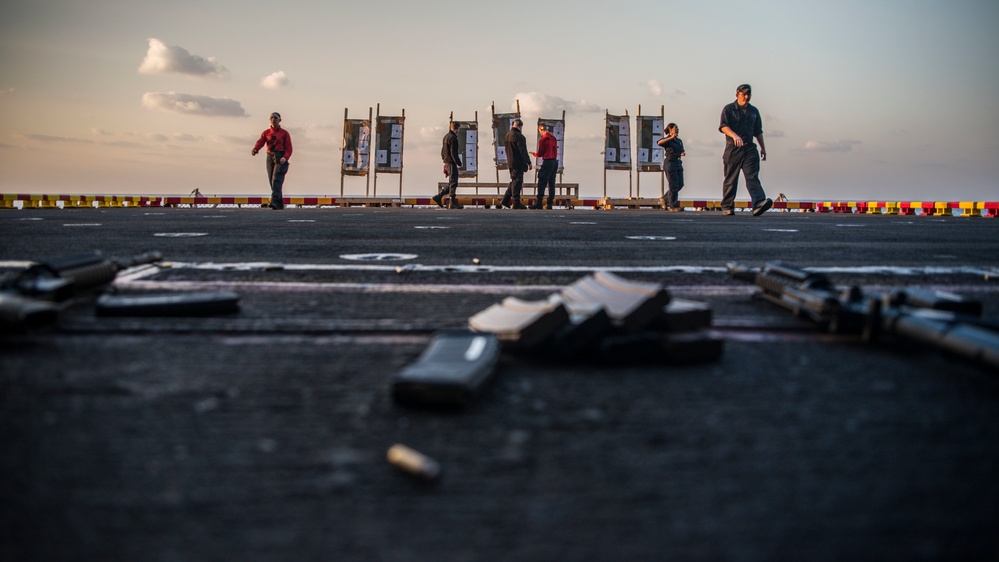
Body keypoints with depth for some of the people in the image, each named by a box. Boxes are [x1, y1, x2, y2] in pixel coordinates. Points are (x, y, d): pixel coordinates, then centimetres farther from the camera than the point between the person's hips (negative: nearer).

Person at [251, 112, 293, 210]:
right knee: (271, 180, 4)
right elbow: (260, 142, -4)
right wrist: (255, 149, -26)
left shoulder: (284, 133, 4)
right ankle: (280, 204, 11)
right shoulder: (266, 132, 13)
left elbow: (289, 148, -2)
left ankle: (274, 201, -30)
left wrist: (285, 158, -21)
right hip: (270, 157, 5)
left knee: (277, 179, -19)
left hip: (281, 158, -5)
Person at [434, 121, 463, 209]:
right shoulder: (452, 138, -15)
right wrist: (459, 163, -13)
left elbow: (442, 151, 21)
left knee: (451, 183, 14)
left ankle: (438, 197, 13)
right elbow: (453, 153, -18)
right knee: (453, 182, -5)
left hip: (447, 162, 10)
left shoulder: (446, 137, 16)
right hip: (451, 163, -10)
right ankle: (453, 202, -2)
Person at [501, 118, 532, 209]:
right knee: (517, 182, -4)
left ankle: (505, 200, 19)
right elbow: (523, 151, -18)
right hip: (518, 163, -9)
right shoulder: (519, 136, -17)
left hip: (510, 163, 9)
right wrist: (529, 162, -12)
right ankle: (516, 203, -2)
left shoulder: (507, 136, 11)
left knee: (513, 182, 19)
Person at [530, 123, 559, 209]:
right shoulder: (553, 138, 11)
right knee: (551, 183, 9)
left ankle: (539, 203, -10)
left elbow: (540, 154, -6)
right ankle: (550, 203, 8)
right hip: (555, 162, 7)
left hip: (547, 162, -7)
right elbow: (555, 151, 14)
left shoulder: (542, 139, -10)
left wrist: (533, 154, 13)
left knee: (542, 183, -6)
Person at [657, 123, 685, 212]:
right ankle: (673, 206, -4)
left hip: (678, 163, 8)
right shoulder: (667, 139, -5)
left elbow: (682, 151, 28)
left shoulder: (679, 140, 17)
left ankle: (666, 199, 24)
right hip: (670, 163, -8)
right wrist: (671, 138, -27)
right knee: (674, 185, -8)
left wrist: (683, 153, 4)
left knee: (680, 184, 8)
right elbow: (659, 143, -26)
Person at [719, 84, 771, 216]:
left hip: (749, 148, 3)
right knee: (730, 179, 3)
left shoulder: (754, 111, 18)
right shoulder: (729, 109, 3)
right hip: (733, 149, -3)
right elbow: (723, 126, -13)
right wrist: (734, 135, -30)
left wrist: (763, 147, 22)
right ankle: (727, 207, 15)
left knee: (752, 177, -12)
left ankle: (758, 203, -28)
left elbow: (758, 131, 26)